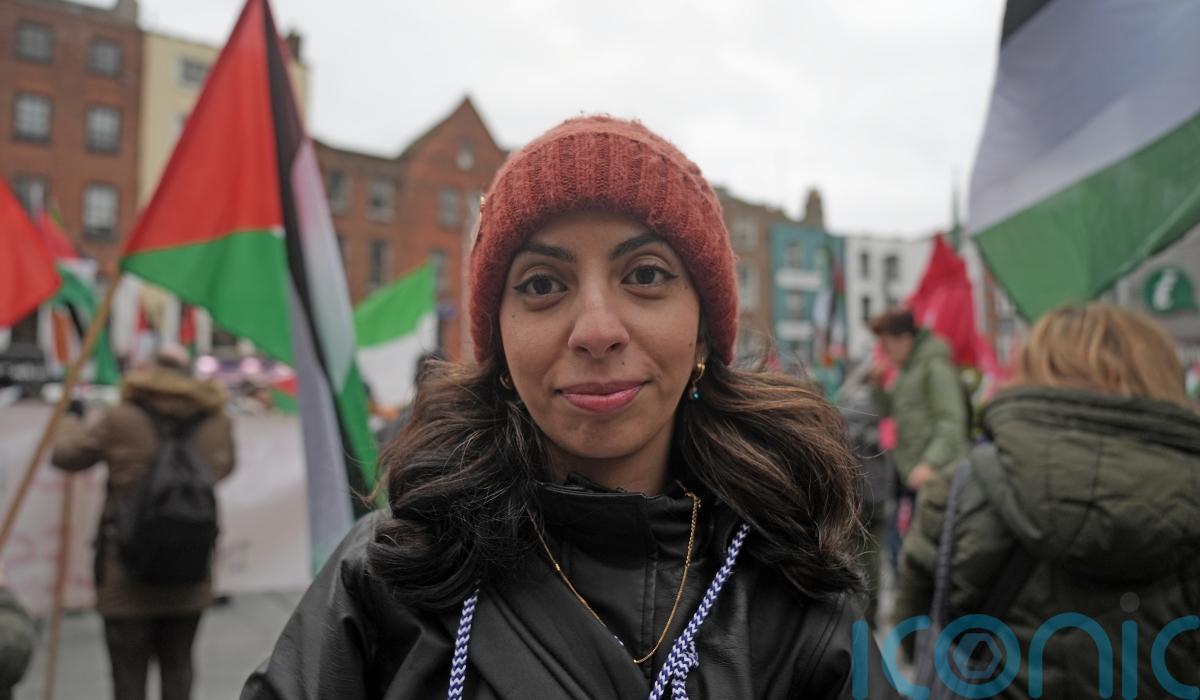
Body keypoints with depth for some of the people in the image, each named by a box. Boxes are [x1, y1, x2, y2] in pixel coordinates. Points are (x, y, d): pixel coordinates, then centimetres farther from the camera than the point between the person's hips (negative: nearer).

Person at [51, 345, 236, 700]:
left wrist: (72, 420, 24)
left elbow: (64, 455, 5)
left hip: (127, 579, -3)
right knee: (178, 668, 15)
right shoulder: (217, 423, -1)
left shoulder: (121, 421, -8)